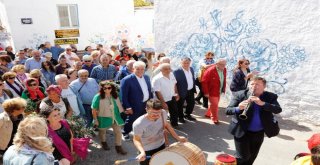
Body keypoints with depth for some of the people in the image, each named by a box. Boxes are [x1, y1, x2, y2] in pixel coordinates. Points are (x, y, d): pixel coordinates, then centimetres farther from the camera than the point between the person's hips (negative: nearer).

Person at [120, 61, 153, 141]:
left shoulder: (147, 77, 5)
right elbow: (123, 95, -17)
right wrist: (127, 107, -19)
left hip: (147, 104, 6)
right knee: (130, 121, 13)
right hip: (135, 107, -6)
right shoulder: (127, 80, -17)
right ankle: (125, 133, 39)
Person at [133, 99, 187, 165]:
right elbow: (136, 140, -20)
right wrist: (142, 152, -37)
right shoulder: (138, 124, -34)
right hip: (147, 151, -5)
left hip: (161, 146, 5)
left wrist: (177, 137, 0)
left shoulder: (163, 113, -21)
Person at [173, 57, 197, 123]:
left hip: (191, 91, 7)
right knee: (180, 105, 11)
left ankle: (187, 115, 42)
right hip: (182, 92, -7)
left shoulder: (191, 69, 5)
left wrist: (194, 89, 11)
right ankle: (180, 117, 32)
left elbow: (193, 79, 13)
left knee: (191, 104, 19)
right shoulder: (177, 71, -19)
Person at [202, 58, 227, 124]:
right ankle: (215, 119, 20)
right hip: (212, 91, -7)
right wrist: (206, 92, -19)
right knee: (214, 105, 1)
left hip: (219, 91, 7)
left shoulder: (224, 70, -1)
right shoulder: (210, 70, -21)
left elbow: (224, 80, 11)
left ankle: (208, 114, 40)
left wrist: (224, 89, 6)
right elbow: (204, 81, -19)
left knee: (214, 104, 19)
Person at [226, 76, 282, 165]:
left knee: (252, 157, 18)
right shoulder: (240, 95, -11)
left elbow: (278, 109, -17)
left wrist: (262, 103, -31)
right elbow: (228, 110, -16)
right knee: (243, 156, -1)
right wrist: (238, 108, -37)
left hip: (259, 133, 4)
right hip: (242, 131, -3)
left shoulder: (270, 97, -3)